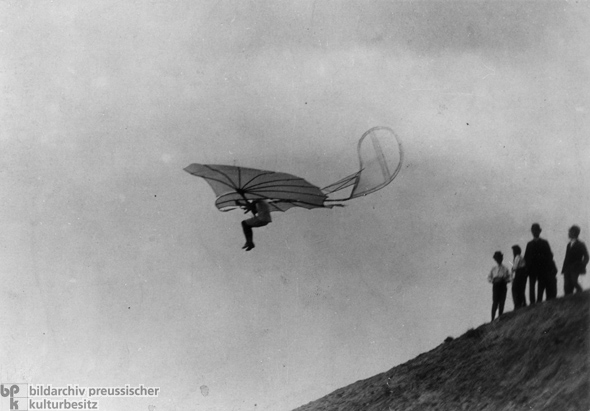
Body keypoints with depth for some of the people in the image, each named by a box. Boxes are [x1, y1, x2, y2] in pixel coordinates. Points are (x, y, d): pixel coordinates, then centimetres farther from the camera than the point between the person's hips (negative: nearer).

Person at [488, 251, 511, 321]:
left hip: (503, 286, 1)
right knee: (495, 302, -8)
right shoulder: (494, 269, 7)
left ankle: (500, 317, 6)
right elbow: (489, 277, 10)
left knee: (502, 302, -1)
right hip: (496, 286, -1)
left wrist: (504, 280, -11)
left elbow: (509, 278, 7)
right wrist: (493, 280, -8)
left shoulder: (505, 269, 6)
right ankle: (493, 319, -5)